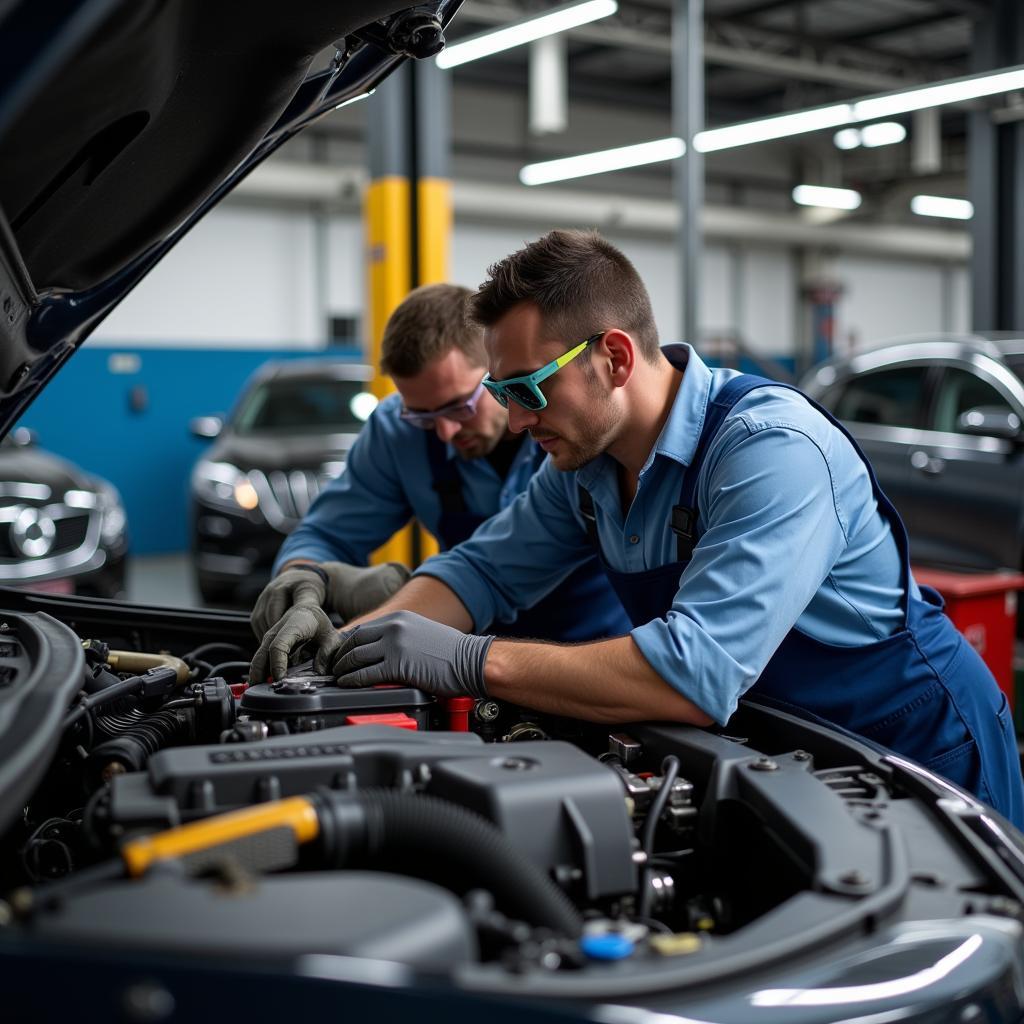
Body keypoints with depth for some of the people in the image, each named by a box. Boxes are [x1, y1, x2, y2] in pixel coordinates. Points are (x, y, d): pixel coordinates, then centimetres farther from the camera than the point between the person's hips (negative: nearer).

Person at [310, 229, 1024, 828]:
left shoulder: (773, 447, -31)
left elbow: (698, 673, -40)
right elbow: (483, 568, 6)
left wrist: (471, 663, -39)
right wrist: (352, 641, -13)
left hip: (918, 750, -6)